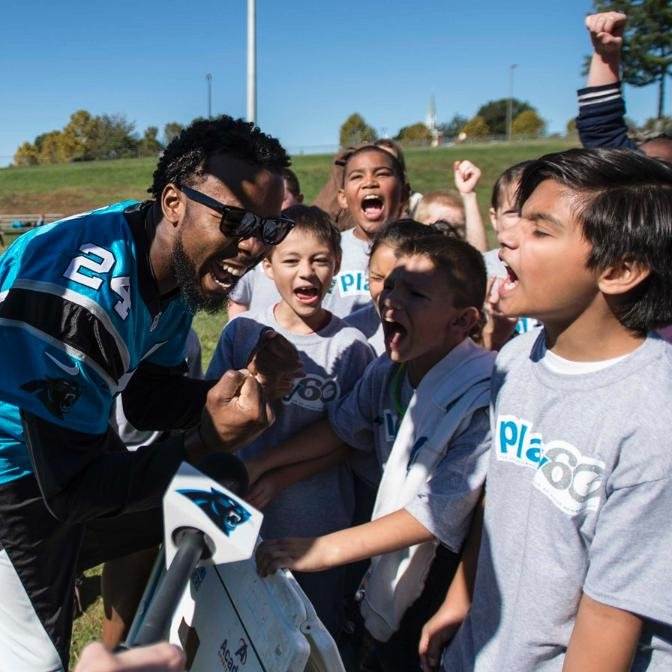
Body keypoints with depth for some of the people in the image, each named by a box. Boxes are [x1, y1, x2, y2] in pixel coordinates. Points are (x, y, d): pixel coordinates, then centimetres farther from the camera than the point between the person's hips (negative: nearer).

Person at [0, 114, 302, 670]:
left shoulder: (182, 260, -9)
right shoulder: (81, 292, -36)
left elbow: (147, 399, 0)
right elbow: (71, 487, -30)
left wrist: (251, 381, -15)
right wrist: (207, 442, -34)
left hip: (71, 448, 9)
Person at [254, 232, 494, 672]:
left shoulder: (483, 395, -29)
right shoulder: (388, 370, -8)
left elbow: (439, 514, -28)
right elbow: (340, 428, 9)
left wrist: (322, 550, -26)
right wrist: (259, 465, 3)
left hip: (446, 585, -6)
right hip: (388, 572, 6)